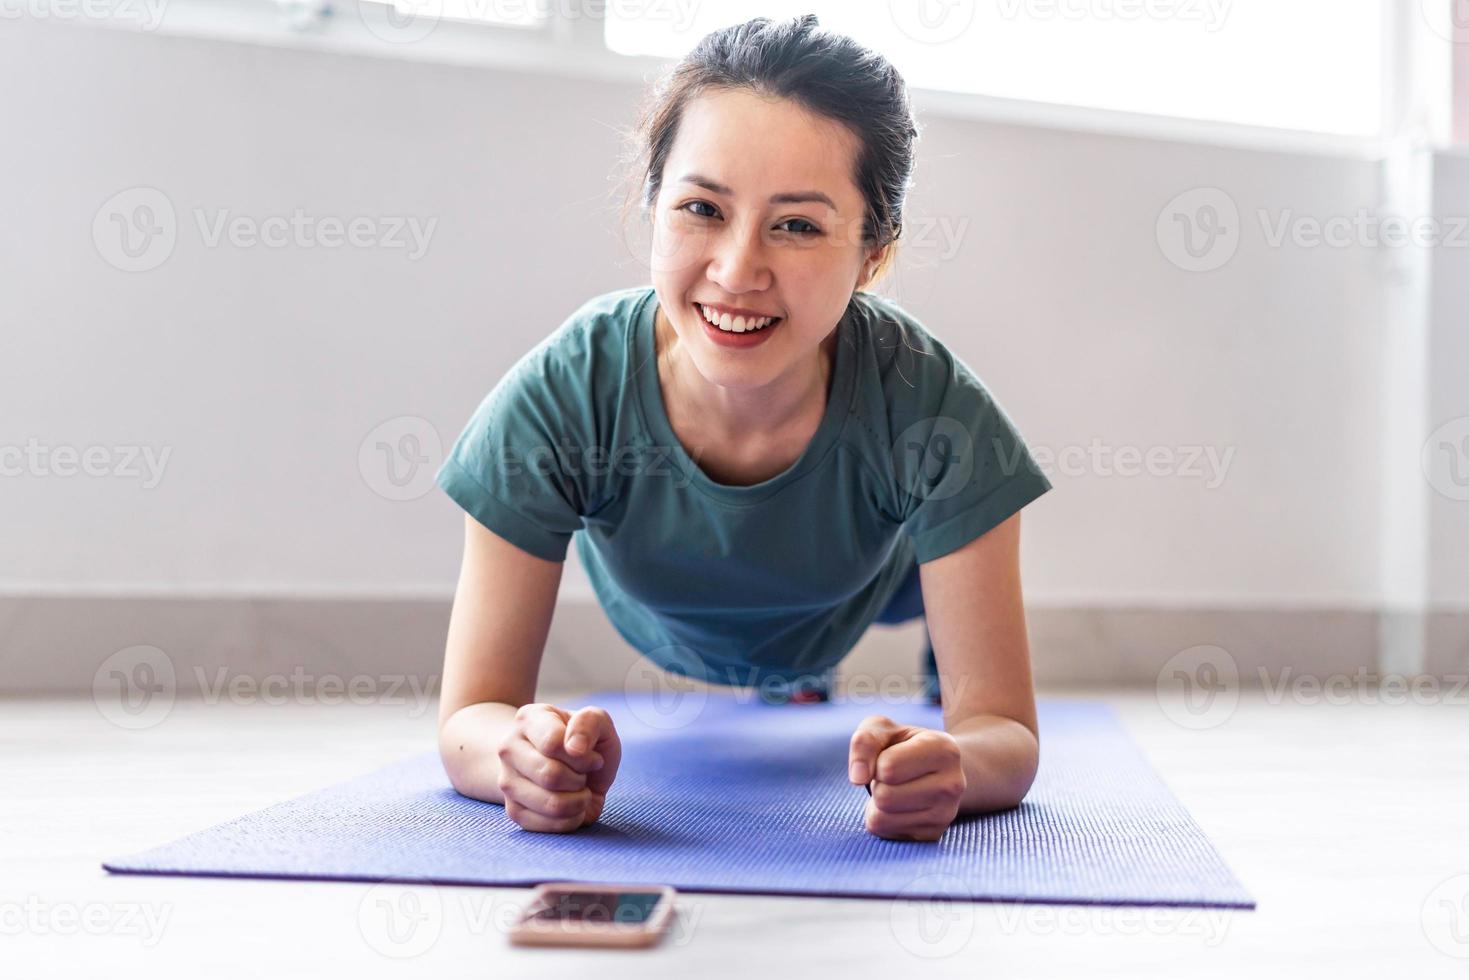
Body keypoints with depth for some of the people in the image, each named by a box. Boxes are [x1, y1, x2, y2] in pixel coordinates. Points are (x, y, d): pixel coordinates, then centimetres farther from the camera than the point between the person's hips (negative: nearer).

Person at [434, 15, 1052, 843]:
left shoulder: (933, 410, -42)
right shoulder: (562, 398, -41)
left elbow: (1005, 730, -37)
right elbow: (471, 716, -36)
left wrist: (948, 767, -61)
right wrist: (525, 752, -60)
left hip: (863, 588, -1)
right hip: (664, 627, 2)